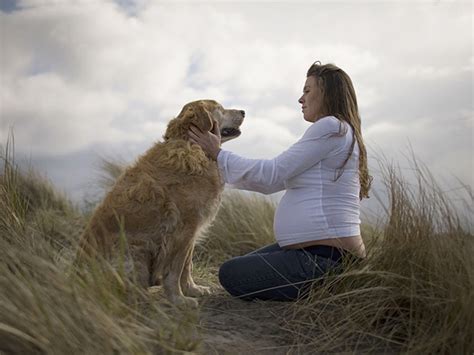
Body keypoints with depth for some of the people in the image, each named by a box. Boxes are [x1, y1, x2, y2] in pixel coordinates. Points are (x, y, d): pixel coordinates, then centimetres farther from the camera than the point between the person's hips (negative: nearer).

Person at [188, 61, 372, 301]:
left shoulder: (331, 127, -13)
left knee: (231, 274, -5)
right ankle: (322, 289, 10)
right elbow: (279, 180, 15)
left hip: (323, 258, -11)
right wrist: (218, 157, 14)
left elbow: (273, 175, -16)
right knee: (239, 266, 19)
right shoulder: (341, 131, 18)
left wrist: (218, 154, -6)